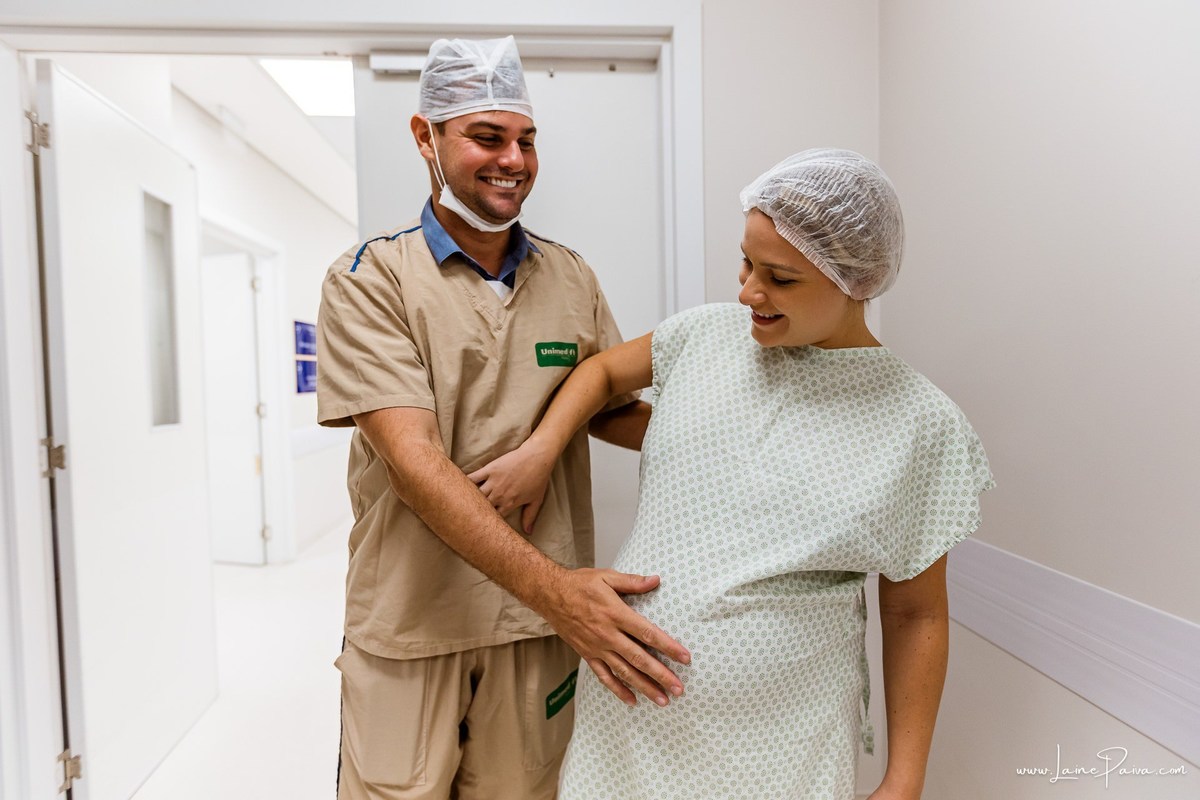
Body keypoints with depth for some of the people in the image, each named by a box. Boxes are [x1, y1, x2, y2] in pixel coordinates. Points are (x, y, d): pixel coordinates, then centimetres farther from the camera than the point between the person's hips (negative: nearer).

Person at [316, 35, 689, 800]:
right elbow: (413, 459, -19)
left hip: (542, 620, 3)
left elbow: (615, 411, 10)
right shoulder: (370, 278, -8)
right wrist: (551, 585, -28)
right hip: (410, 623, -3)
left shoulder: (572, 278, 4)